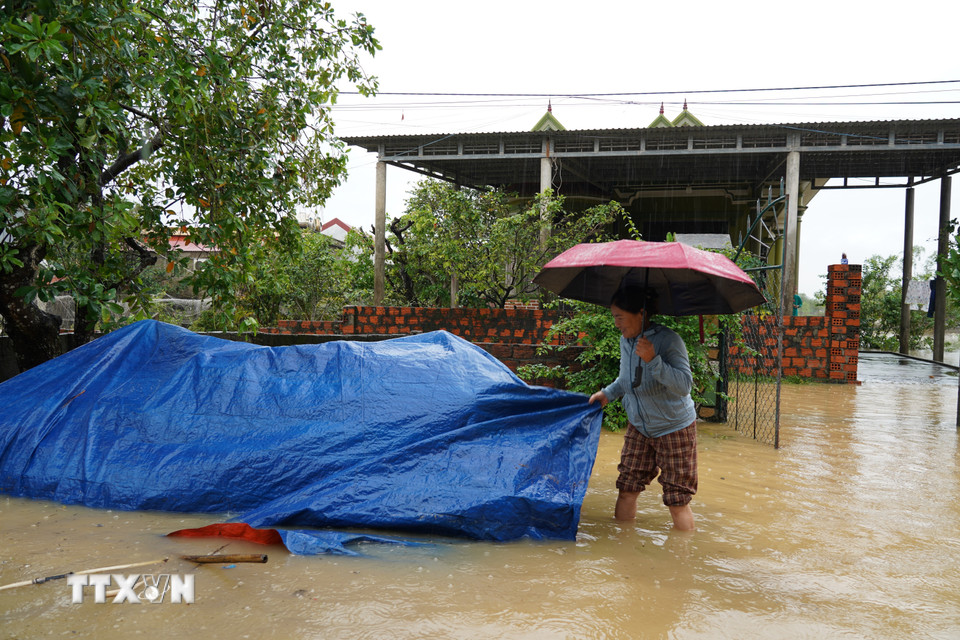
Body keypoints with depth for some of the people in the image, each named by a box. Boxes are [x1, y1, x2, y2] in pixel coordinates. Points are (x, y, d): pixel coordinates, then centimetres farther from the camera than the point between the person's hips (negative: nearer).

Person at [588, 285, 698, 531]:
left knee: (677, 501, -1)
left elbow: (685, 385, -31)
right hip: (638, 427, 6)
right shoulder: (625, 340, -1)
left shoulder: (668, 340, -22)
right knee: (627, 489, 8)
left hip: (674, 428, -6)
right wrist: (607, 393, 9)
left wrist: (653, 360, -39)